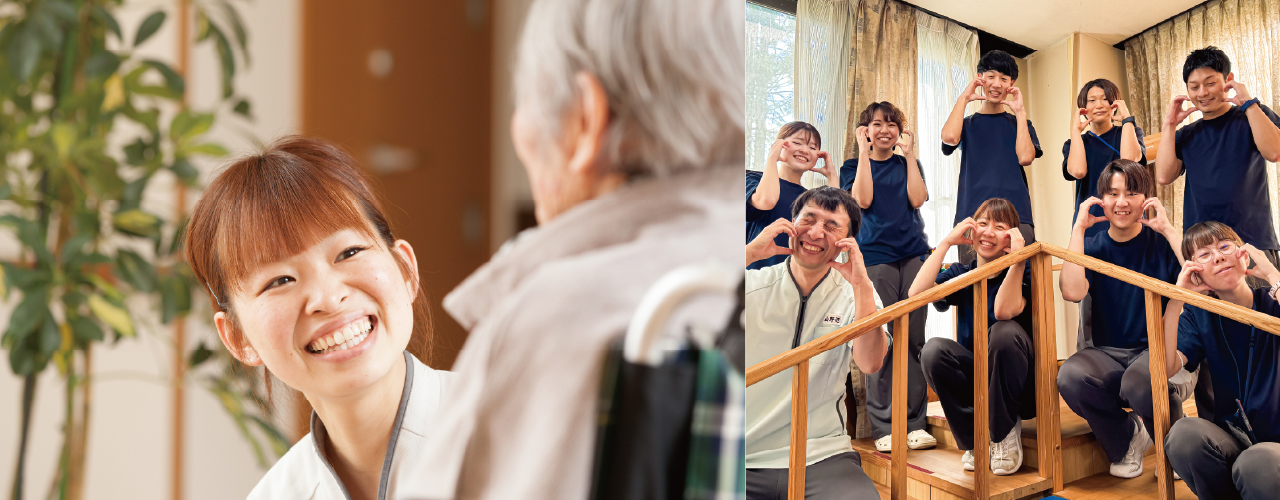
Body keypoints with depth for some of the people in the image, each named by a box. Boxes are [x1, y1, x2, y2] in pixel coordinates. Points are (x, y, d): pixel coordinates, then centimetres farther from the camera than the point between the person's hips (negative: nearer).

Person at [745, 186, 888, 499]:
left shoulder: (856, 294, 8)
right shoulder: (754, 284, 4)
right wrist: (751, 253, -13)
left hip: (823, 458, 1)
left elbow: (870, 364, -8)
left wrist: (861, 283, -13)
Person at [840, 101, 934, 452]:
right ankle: (883, 427, -3)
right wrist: (864, 152, -4)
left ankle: (914, 423, 5)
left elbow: (917, 199, 0)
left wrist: (909, 153, 0)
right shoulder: (854, 166, 12)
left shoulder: (907, 164, 17)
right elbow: (863, 200, -8)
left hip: (914, 254, 3)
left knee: (914, 339, 0)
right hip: (875, 257, -2)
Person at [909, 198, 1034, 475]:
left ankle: (1006, 432, -11)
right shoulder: (961, 274, 4)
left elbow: (1004, 311, -29)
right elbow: (916, 293, -18)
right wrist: (946, 243, -16)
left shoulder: (1020, 273, -5)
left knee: (1005, 330, -33)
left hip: (1018, 386, -2)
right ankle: (974, 439, -9)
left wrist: (1018, 257, -30)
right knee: (933, 350, -27)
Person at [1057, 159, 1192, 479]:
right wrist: (1079, 228, -7)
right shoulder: (1093, 246, 8)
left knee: (1140, 381, -38)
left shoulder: (1161, 242, 3)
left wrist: (1168, 228, -11)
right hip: (1109, 354, 2)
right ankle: (1128, 437, 0)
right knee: (1071, 376, -32)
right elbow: (1072, 292, -14)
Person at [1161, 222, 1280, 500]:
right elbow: (1165, 367, -13)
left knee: (1256, 465, -37)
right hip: (1233, 438, 3)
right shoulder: (1198, 315, 5)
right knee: (1183, 435, -31)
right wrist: (1177, 298, -14)